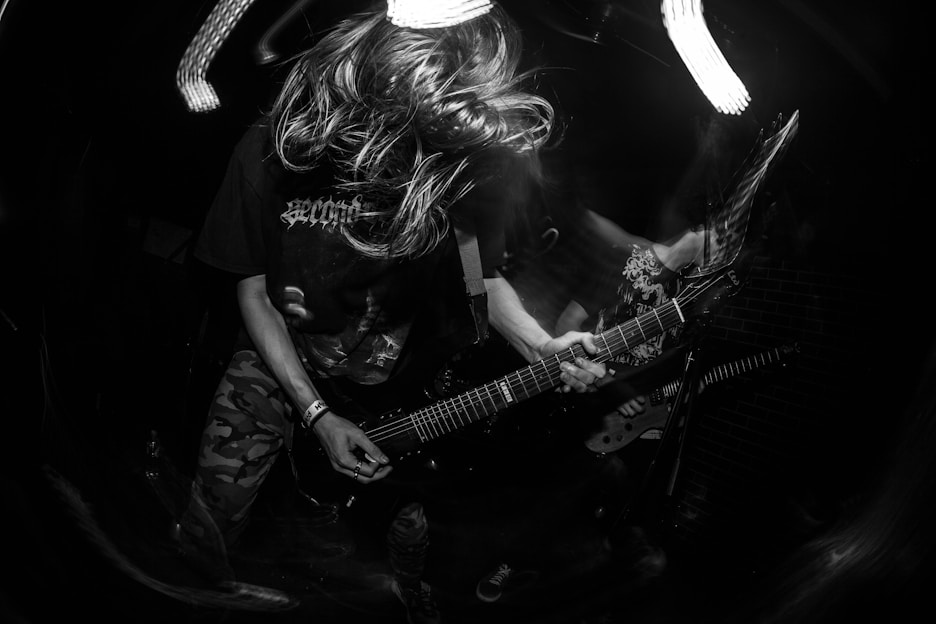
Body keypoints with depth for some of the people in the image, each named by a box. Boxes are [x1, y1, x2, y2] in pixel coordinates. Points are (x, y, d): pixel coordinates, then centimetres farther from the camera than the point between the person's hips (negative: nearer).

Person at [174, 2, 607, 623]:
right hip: (282, 358, 0)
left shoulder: (464, 162, -20)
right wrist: (316, 414, -17)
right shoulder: (273, 152, -23)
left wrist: (540, 347, -23)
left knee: (417, 526, 1)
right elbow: (253, 293, -11)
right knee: (210, 521, -3)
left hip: (393, 365, 1)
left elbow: (485, 274, -3)